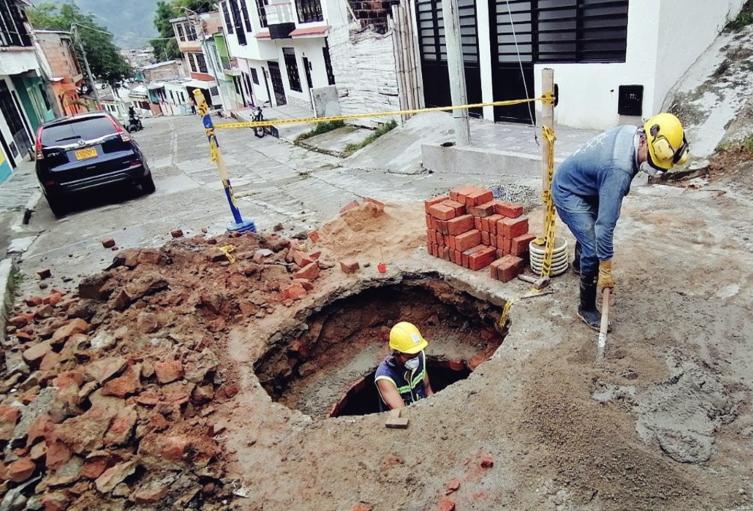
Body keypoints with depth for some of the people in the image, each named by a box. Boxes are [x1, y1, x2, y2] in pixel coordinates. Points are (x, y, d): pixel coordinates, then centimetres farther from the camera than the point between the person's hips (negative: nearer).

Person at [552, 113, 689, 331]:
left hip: (584, 186, 10)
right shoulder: (618, 170, -37)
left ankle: (579, 263, 60)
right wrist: (605, 269, -29)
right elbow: (606, 223, -35)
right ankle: (587, 308, 2)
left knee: (590, 230, 30)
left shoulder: (633, 132, -12)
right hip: (568, 193, -10)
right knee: (593, 249, -14)